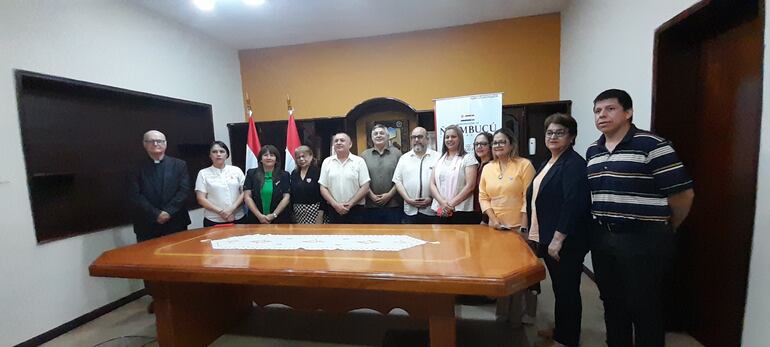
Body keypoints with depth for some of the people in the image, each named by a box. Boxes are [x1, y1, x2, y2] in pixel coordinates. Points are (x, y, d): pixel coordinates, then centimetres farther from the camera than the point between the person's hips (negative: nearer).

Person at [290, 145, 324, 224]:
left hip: (313, 209, -5)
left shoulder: (318, 171, -8)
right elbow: (292, 194, 13)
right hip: (298, 211, 5)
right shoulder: (294, 173, 10)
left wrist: (320, 213, -15)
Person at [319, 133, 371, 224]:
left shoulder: (359, 161, -1)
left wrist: (350, 204, -12)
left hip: (355, 210, -2)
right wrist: (335, 204, -10)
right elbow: (323, 188, 3)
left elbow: (365, 187, -6)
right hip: (334, 210, 2)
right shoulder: (327, 162, 6)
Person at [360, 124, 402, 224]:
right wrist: (371, 195, -8)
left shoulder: (397, 153, 4)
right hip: (371, 205, 1)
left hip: (393, 204, -1)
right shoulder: (364, 155, 7)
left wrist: (389, 194, -9)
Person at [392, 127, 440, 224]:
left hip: (431, 210, -2)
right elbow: (397, 181, 5)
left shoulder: (437, 157, 2)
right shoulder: (404, 158, 9)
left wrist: (432, 199, -11)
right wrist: (408, 199, -6)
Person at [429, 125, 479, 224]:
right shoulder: (439, 159, 13)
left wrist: (451, 204, -13)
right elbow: (432, 184, 6)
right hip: (440, 210, 4)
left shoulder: (468, 158, 0)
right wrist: (442, 202, -9)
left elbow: (470, 186, -8)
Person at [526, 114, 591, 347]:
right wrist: (536, 233, 17)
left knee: (567, 289, 7)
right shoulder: (548, 163, 13)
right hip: (546, 238, 9)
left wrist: (558, 239, -23)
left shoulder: (574, 164, -15)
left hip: (565, 242, -9)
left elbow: (573, 204, -23)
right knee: (558, 287, 21)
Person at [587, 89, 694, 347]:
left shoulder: (652, 145, -11)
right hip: (602, 237, 6)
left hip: (643, 239, -6)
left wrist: (665, 229, 3)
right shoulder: (592, 151, 8)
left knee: (644, 308, 8)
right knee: (612, 302, 19)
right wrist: (600, 228, 13)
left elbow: (683, 193, -8)